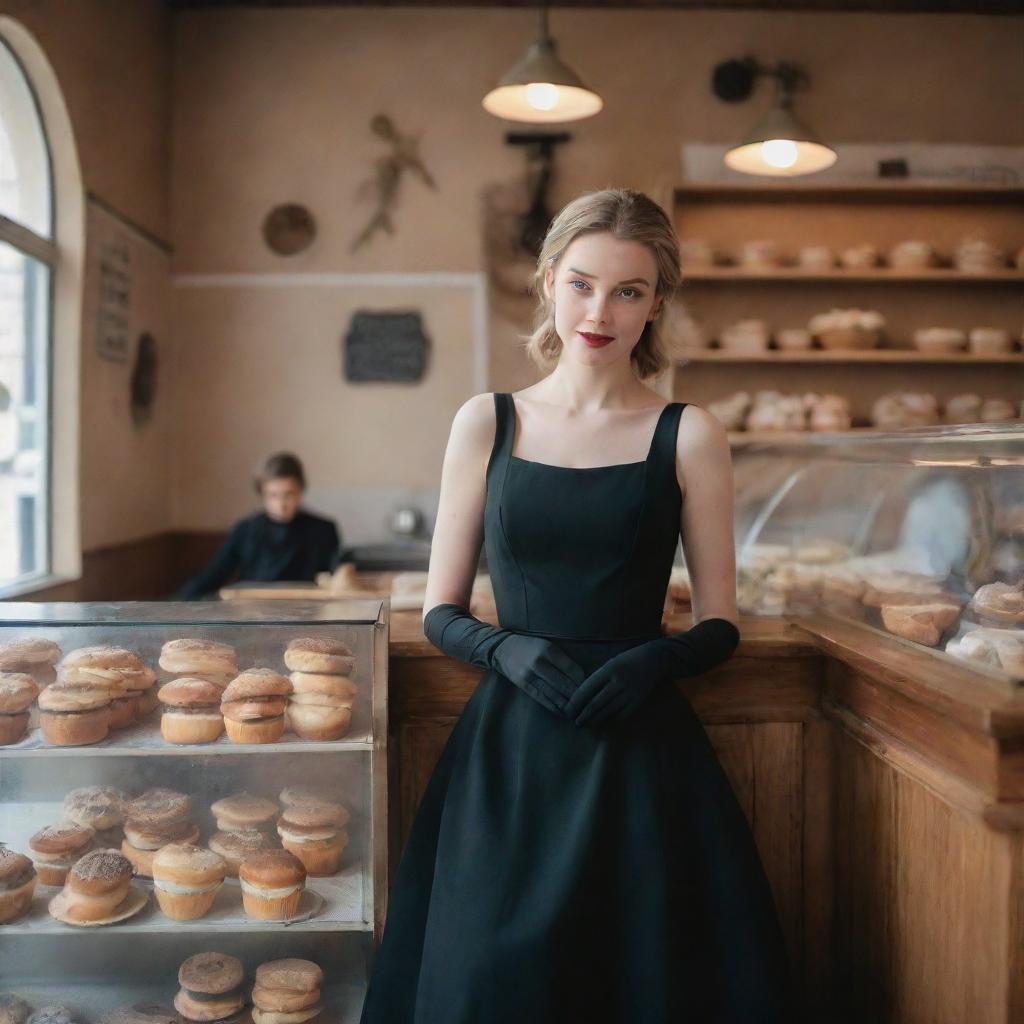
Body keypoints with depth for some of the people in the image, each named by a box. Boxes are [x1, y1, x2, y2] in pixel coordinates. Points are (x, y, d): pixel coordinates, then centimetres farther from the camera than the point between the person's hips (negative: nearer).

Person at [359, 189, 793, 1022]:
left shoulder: (688, 436, 2)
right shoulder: (486, 423, 5)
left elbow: (720, 624, 5)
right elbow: (441, 612, 7)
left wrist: (656, 660, -15)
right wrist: (507, 650, -13)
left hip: (641, 750, 0)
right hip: (509, 746, 1)